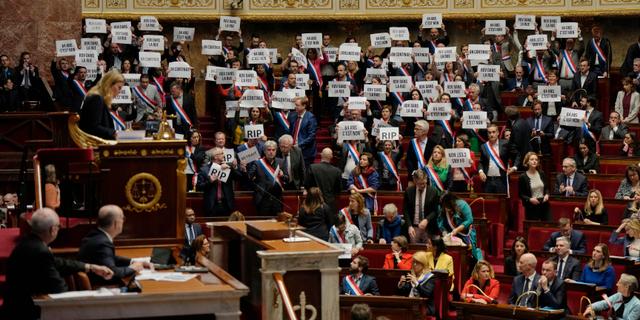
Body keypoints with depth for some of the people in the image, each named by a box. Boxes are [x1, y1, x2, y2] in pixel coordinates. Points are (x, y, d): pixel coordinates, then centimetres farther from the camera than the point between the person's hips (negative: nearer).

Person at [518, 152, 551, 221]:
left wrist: (547, 195, -2)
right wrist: (530, 199, -17)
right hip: (531, 208, -4)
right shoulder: (523, 177, -4)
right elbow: (521, 194, -1)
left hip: (544, 205, 4)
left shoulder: (541, 174, 9)